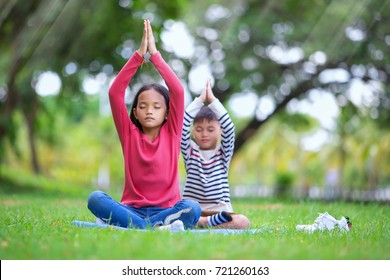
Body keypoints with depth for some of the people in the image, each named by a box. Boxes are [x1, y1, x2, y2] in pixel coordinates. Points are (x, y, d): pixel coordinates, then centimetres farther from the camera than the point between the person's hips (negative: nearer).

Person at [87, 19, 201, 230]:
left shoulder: (171, 133, 6)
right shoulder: (129, 133, 7)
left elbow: (178, 91, -6)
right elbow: (115, 92, -3)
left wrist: (155, 54, -5)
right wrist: (139, 55, -6)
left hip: (166, 209, 0)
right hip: (132, 210, 1)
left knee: (192, 208, -33)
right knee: (95, 198, -28)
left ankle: (127, 225, -31)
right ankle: (157, 228, -38)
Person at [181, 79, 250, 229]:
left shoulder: (224, 153, 10)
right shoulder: (190, 152, 11)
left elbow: (229, 128, -6)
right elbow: (182, 126, -4)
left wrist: (212, 100, -5)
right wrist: (200, 100, -4)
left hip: (219, 209, 0)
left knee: (243, 222, -31)